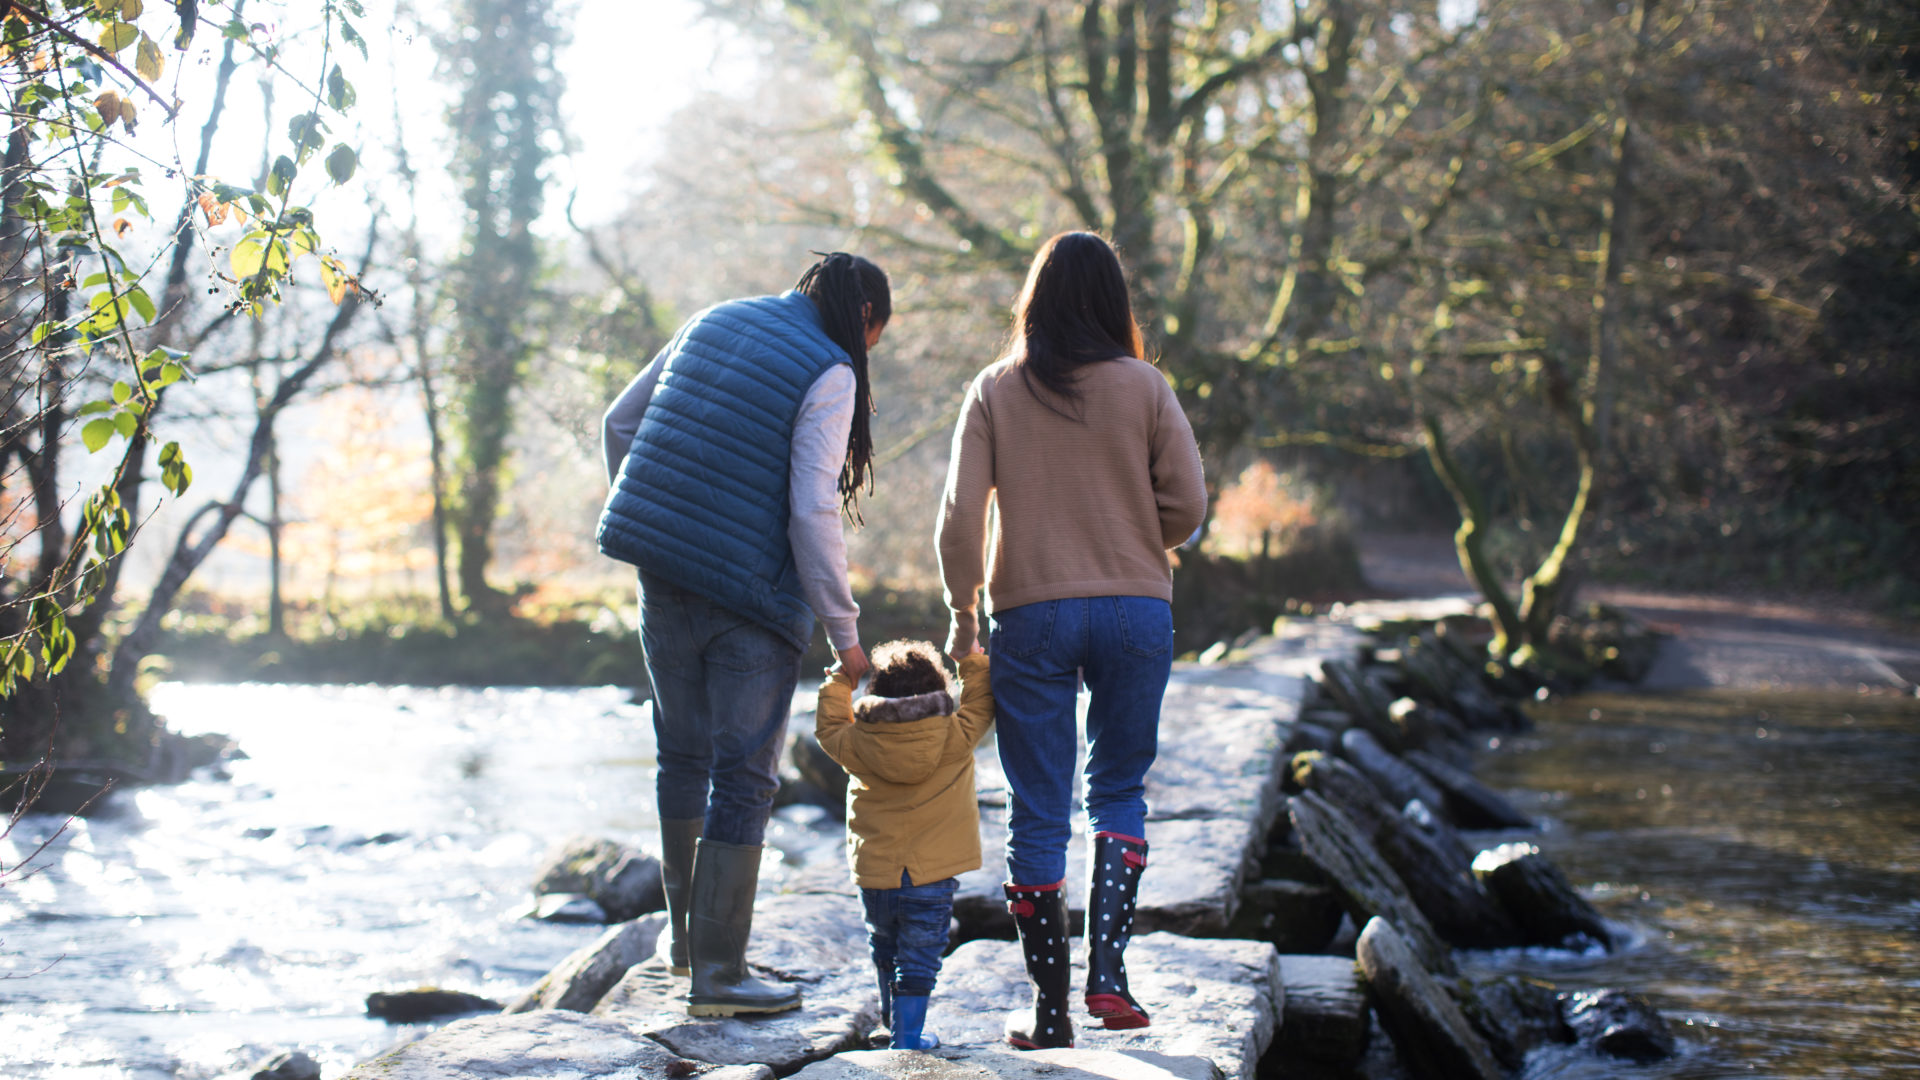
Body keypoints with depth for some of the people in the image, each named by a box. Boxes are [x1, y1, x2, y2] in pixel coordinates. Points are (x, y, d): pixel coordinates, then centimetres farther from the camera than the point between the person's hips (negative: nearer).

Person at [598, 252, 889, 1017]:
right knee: (744, 778, 1)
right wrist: (843, 630, -9)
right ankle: (716, 973, 2)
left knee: (683, 754, 20)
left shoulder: (713, 324, 11)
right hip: (752, 595, -6)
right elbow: (812, 513, -15)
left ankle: (683, 932, 33)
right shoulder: (830, 374, -9)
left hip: (663, 576, 6)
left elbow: (619, 424, 16)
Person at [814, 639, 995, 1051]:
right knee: (919, 960, 6)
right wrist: (972, 659, 18)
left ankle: (892, 1016, 45)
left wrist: (840, 679, 26)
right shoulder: (957, 738, -10)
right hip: (931, 879, -3)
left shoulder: (858, 744, -6)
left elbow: (828, 727, 14)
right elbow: (980, 704, 6)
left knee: (884, 948, 26)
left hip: (874, 878, 3)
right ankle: (907, 1034, 6)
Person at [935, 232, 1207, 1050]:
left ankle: (1049, 1011, 9)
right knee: (1119, 790, 15)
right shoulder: (1143, 387, 0)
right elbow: (1186, 505, -3)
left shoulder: (995, 392, 0)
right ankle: (1106, 969, 0)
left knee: (1038, 812, 6)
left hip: (1029, 613, 0)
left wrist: (960, 612, 7)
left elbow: (961, 516, -5)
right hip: (1136, 608, 0)